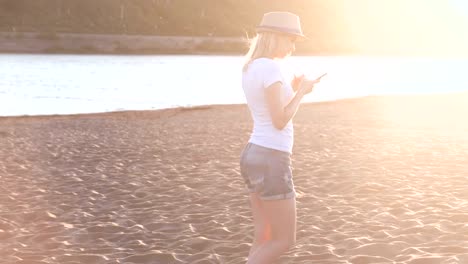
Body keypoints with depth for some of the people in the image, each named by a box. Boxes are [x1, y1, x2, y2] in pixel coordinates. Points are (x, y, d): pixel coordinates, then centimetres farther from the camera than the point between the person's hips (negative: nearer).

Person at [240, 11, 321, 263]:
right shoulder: (271, 68, -18)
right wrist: (301, 91, -7)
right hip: (271, 163, -10)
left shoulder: (250, 69, 12)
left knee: (264, 239, 13)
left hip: (254, 156, 10)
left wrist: (292, 90, 14)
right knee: (284, 241, 2)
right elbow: (280, 122, -20)